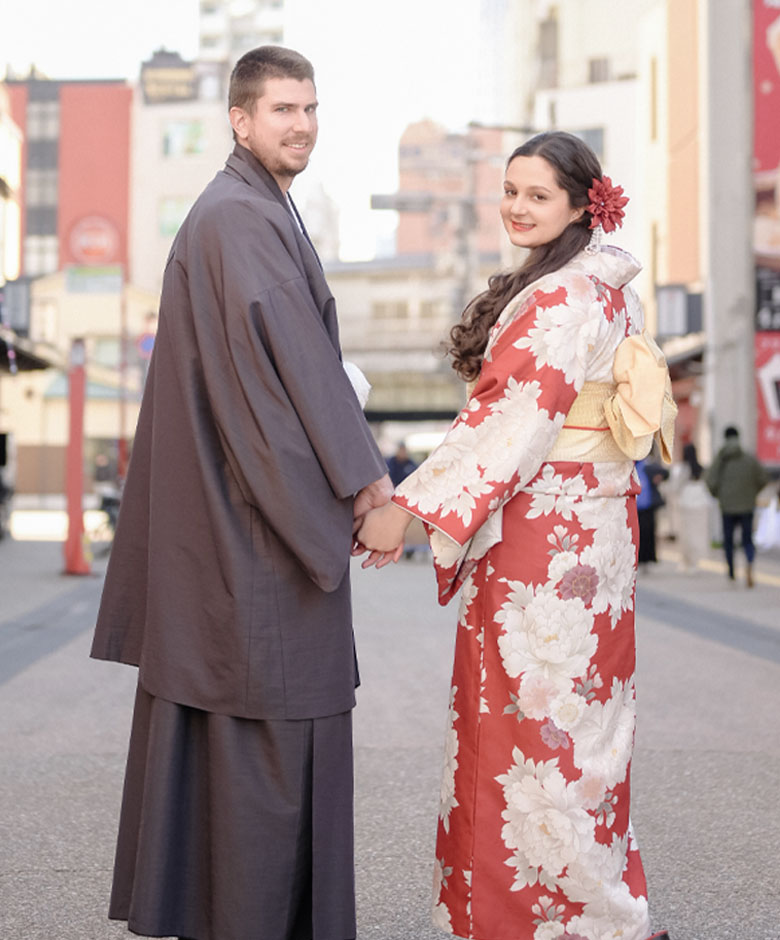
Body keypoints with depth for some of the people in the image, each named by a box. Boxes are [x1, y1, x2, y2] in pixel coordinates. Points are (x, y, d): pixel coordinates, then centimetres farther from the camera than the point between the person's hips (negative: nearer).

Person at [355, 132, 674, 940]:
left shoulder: (561, 299, -17)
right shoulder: (606, 289, 14)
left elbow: (510, 425, -22)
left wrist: (406, 511, -20)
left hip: (543, 538, -10)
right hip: (586, 524, 10)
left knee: (537, 720, -2)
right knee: (565, 719, 16)